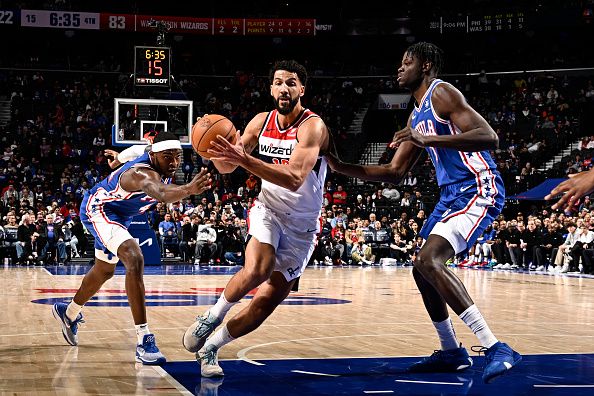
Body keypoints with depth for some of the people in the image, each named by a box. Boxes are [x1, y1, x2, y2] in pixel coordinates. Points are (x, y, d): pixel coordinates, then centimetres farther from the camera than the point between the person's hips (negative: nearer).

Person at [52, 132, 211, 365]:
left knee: (104, 271, 26)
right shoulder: (143, 173, -39)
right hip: (97, 208, -10)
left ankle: (69, 313, 54)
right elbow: (161, 193, -64)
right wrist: (188, 189, -83)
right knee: (134, 260, -31)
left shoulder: (163, 168, -11)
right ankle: (143, 341, -32)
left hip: (118, 214, 10)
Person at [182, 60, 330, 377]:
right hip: (268, 209, 2)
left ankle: (210, 347, 15)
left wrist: (244, 159, -39)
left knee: (265, 303, -4)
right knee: (256, 270, -30)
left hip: (302, 225, -1)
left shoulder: (313, 126, -18)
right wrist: (214, 150, -20)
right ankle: (212, 316, -5)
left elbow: (295, 179, -32)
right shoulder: (261, 122, -1)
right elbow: (226, 166, 4)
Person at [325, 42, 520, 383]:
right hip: (452, 194, 10)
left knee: (428, 260, -24)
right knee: (423, 268, 15)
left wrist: (430, 140, -29)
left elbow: (489, 138, -22)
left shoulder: (442, 93, -10)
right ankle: (452, 352, 27)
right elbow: (395, 173, 22)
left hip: (479, 189, -10)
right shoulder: (417, 116, 20)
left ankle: (496, 349, -25)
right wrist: (343, 168, 13)